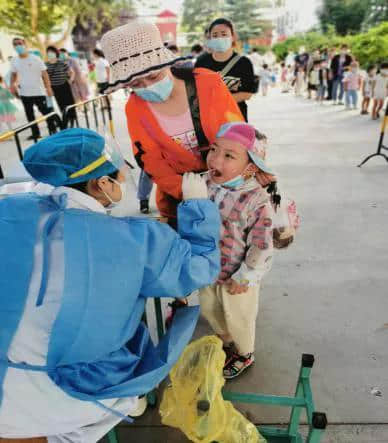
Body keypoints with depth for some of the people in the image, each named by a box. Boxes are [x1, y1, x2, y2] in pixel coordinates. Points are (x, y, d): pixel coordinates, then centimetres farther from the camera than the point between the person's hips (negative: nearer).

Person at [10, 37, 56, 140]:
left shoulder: (35, 59, -7)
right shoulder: (14, 61, 5)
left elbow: (44, 74, -9)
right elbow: (13, 74, 18)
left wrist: (48, 87, -16)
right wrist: (12, 85, 6)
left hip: (38, 92, -4)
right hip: (24, 93, 5)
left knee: (46, 112, 0)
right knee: (29, 114, 9)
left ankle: (53, 130, 13)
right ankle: (35, 133, 19)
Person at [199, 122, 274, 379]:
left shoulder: (256, 200, -29)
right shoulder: (205, 185, -11)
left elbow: (262, 247, -22)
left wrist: (243, 278, -15)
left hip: (237, 278, -6)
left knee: (238, 319, 19)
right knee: (210, 312, 27)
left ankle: (245, 354, 51)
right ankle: (227, 344, 57)